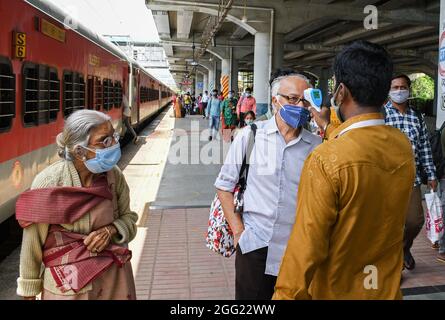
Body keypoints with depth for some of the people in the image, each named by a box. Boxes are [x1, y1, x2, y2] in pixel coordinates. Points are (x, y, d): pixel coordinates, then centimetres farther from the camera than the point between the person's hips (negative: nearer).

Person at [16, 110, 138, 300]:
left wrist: (110, 230, -17)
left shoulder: (114, 175, -10)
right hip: (66, 285, -3)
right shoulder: (48, 183, -19)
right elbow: (33, 242, -9)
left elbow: (129, 219, 4)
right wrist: (29, 292, 0)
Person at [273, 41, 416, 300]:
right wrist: (328, 128, 28)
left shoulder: (326, 160, -28)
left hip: (334, 292, -5)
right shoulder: (404, 146, -7)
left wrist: (286, 294, -13)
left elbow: (306, 248, -25)